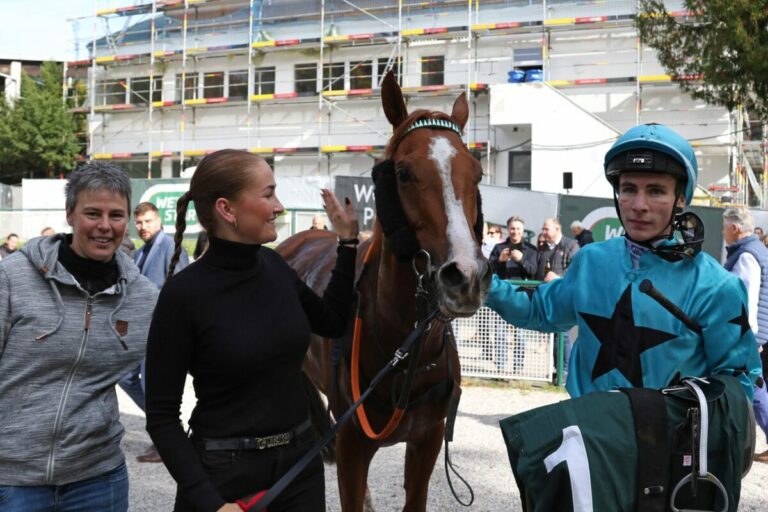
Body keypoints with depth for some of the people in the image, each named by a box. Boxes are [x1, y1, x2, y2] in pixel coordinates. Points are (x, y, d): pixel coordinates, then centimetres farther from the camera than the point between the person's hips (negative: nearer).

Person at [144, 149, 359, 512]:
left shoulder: (274, 266, -1)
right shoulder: (183, 293, -17)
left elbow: (332, 323, 17)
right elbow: (161, 416, -13)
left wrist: (348, 243, 10)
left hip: (301, 461, 6)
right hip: (223, 473, -6)